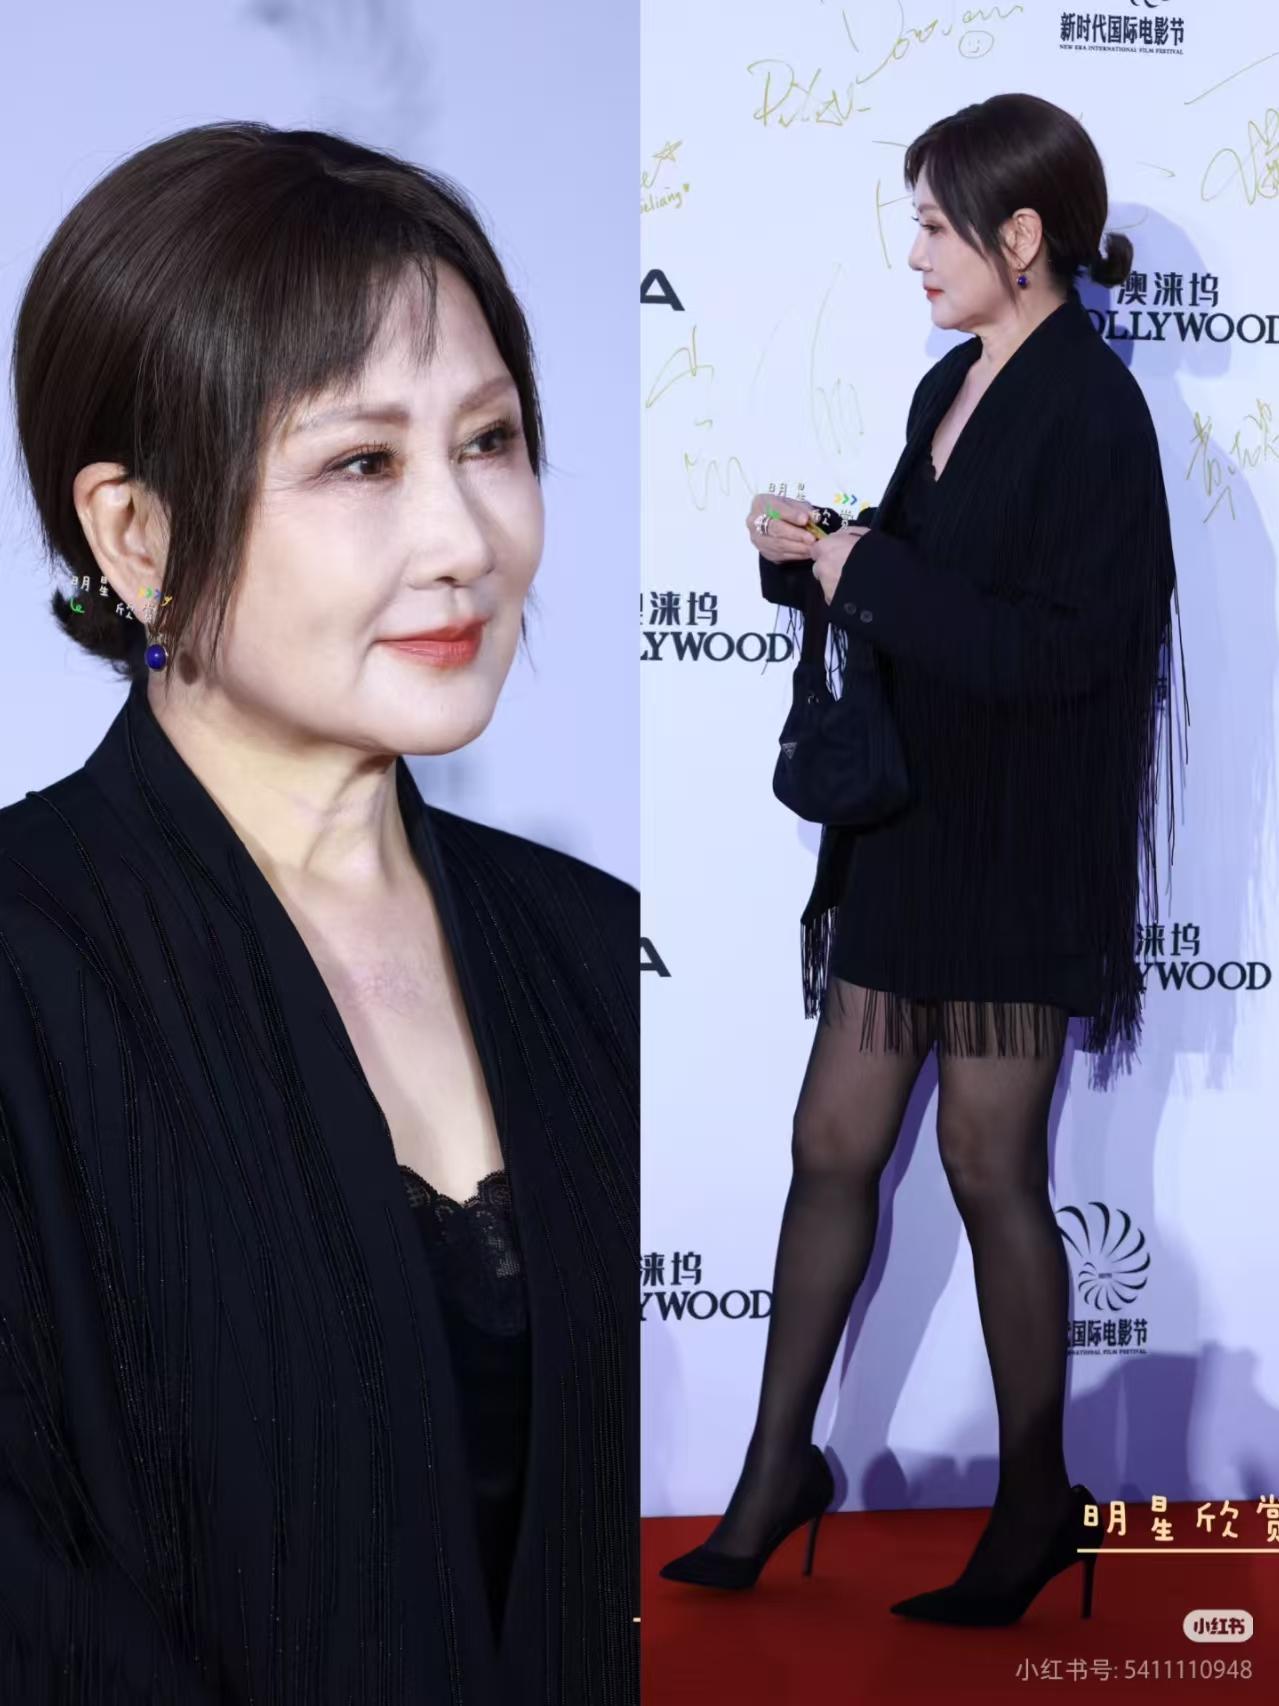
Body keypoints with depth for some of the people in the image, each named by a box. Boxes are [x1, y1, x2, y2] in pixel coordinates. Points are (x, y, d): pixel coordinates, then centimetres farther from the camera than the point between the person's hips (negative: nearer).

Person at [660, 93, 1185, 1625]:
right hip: (905, 822, 8)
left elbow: (1065, 646, -23)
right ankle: (779, 1468, 25)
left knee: (990, 1168, 3)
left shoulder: (1089, 410, -15)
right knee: (832, 1143, 11)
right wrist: (814, 551, -1)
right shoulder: (953, 386, 11)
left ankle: (1037, 1501, 22)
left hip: (1019, 851, -8)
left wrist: (865, 572, -19)